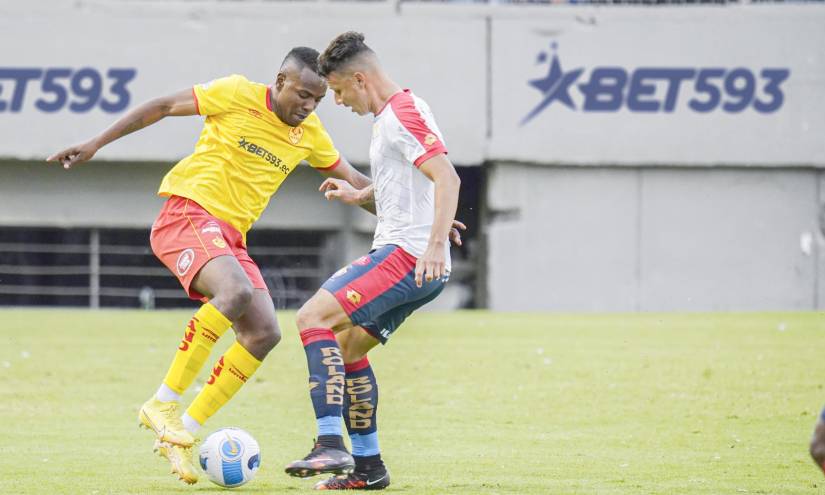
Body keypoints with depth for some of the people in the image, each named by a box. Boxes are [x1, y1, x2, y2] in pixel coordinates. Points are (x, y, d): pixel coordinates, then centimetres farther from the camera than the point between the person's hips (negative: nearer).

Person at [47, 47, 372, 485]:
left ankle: (182, 433, -2)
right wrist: (95, 145, -2)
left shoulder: (310, 134, 10)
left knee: (264, 333, -9)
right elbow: (162, 107, 0)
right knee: (237, 291, -33)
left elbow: (354, 181, 22)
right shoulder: (237, 95, -7)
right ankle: (163, 403, -25)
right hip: (188, 214, -7)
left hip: (230, 235, 7)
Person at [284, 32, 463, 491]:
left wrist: (436, 246, -33)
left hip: (408, 256, -11)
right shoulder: (388, 115, 20)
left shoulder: (403, 113, -13)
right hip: (401, 254, 11)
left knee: (314, 317, -18)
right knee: (345, 347, 17)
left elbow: (447, 177, -24)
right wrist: (359, 195, 25)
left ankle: (331, 445, -25)